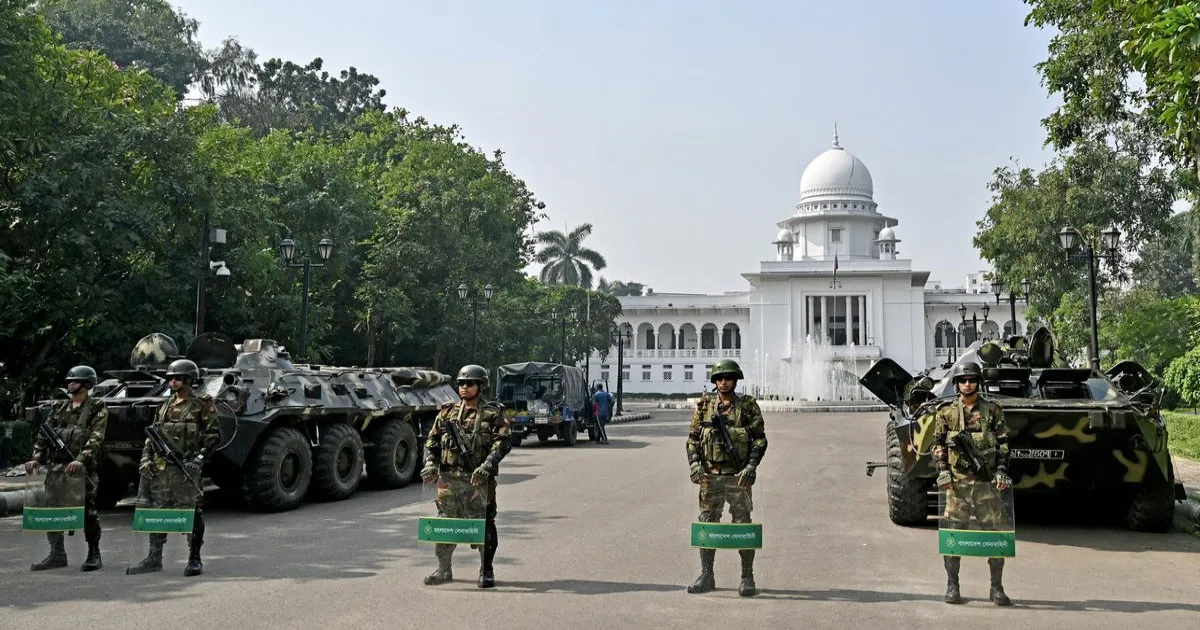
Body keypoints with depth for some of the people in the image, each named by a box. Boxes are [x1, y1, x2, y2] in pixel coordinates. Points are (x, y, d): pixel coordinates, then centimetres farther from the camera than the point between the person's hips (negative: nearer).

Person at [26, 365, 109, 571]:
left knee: (88, 512, -3)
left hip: (81, 469, -6)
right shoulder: (59, 409, 17)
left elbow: (96, 438, -12)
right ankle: (57, 554, 14)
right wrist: (36, 459, 2)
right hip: (55, 467, 6)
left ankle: (94, 554, 8)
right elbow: (43, 435, 17)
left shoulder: (97, 408, -1)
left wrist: (81, 460, -25)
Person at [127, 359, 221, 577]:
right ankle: (154, 558, 18)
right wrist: (146, 460, 8)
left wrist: (200, 457, -17)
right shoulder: (164, 407, 16)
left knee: (193, 513, -3)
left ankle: (194, 560, 5)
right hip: (160, 468, 6)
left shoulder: (202, 405, -2)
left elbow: (214, 435, -6)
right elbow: (151, 435, 20)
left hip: (187, 468, -6)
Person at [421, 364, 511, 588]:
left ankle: (486, 571, 12)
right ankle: (443, 569, 21)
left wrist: (487, 466, -22)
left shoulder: (492, 413, 0)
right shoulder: (448, 412, 12)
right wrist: (430, 463, -1)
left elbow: (503, 442, -10)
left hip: (478, 479, -4)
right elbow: (432, 440, 15)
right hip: (448, 478, 4)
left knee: (483, 524, 0)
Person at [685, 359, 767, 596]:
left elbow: (760, 439, -1)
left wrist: (751, 466, -13)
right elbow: (693, 438, 9)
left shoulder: (748, 406, 1)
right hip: (710, 476, 2)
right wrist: (694, 463, -5)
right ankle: (706, 576, 17)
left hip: (738, 477, -2)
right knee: (707, 524, 7)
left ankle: (747, 578, 11)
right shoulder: (705, 406, 7)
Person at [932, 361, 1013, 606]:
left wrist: (1002, 470, -4)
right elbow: (938, 444, 8)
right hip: (957, 481, 0)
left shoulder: (992, 410, 7)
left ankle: (996, 588, 11)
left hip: (987, 480, 0)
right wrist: (942, 471, -3)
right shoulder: (946, 413, 7)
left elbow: (1004, 443, 6)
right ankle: (952, 586, 10)